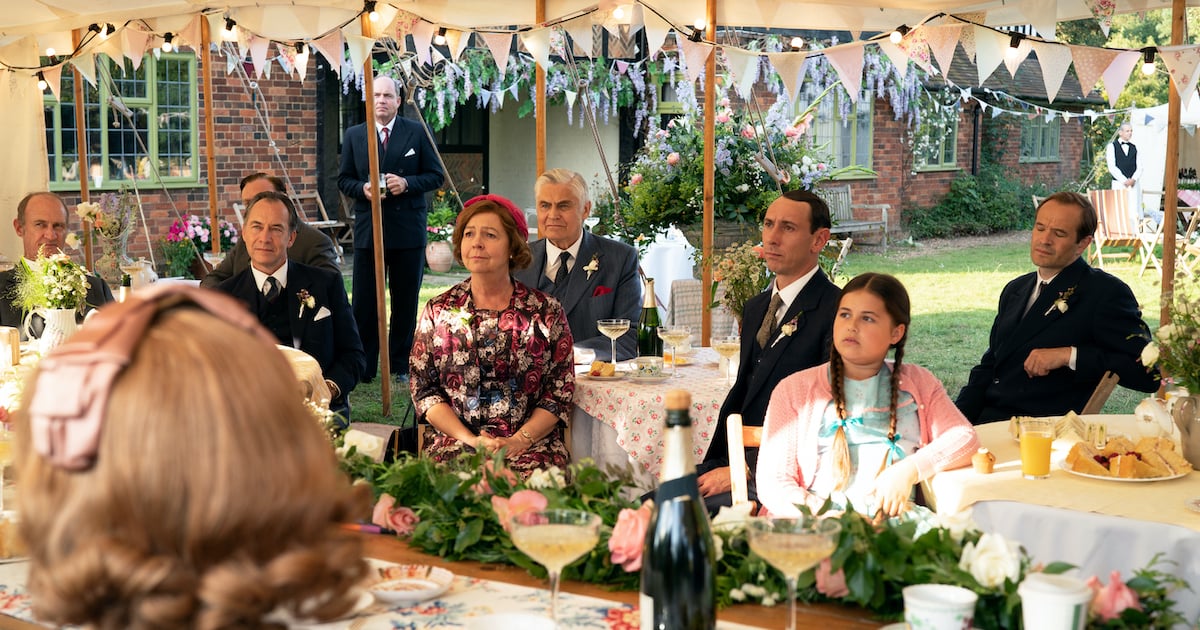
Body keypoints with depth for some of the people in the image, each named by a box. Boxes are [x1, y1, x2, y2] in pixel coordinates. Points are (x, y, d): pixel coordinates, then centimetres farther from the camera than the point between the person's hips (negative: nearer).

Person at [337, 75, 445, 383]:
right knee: (364, 302, 0)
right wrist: (362, 189, -11)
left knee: (406, 301, 6)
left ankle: (401, 365, 16)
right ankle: (363, 366, 6)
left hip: (408, 230, -1)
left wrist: (407, 183, -14)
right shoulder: (354, 135, 9)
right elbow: (344, 179, 11)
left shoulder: (418, 133, 4)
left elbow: (436, 175, 3)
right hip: (368, 231, 1)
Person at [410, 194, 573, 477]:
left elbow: (560, 391, 4)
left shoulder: (546, 312, 6)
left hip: (531, 444, 0)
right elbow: (423, 388, 6)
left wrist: (518, 441, -11)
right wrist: (470, 440, -8)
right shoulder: (438, 311, 9)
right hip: (455, 444, 1)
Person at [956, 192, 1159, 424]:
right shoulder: (1014, 290, 20)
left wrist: (1069, 355, -16)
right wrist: (958, 423, 2)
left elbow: (1149, 371, -9)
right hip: (985, 418, 7)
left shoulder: (1107, 293, -2)